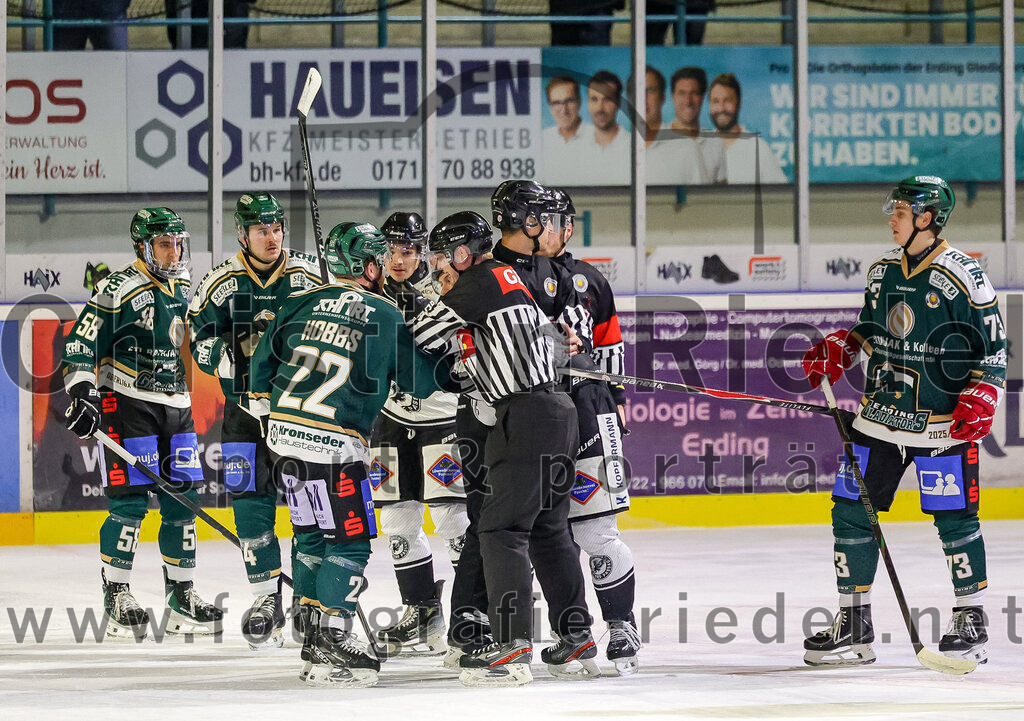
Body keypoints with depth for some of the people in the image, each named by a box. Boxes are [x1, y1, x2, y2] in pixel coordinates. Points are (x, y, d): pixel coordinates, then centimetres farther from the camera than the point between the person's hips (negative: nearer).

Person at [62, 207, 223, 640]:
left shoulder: (184, 289, 11)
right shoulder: (120, 289, -11)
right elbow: (81, 343, -13)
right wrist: (82, 394, -22)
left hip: (175, 408, 7)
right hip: (127, 404, -7)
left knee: (182, 500, 6)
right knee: (131, 501, -10)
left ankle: (182, 596, 14)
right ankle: (116, 598, -3)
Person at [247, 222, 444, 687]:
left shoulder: (300, 304, 10)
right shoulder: (386, 317, -2)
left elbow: (263, 362, 14)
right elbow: (422, 382, 3)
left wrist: (263, 404, 30)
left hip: (284, 433, 7)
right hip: (334, 441, -7)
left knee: (313, 534, 19)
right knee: (350, 542, -2)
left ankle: (314, 639, 24)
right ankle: (330, 652, -10)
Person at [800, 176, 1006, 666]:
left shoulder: (963, 277, -11)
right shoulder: (882, 272, 9)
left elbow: (994, 347, -7)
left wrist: (981, 398, -18)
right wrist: (837, 350, 5)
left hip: (942, 424, -6)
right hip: (880, 417, 6)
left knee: (954, 520, -4)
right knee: (852, 511, 4)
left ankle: (971, 623, 12)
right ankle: (854, 625, 12)